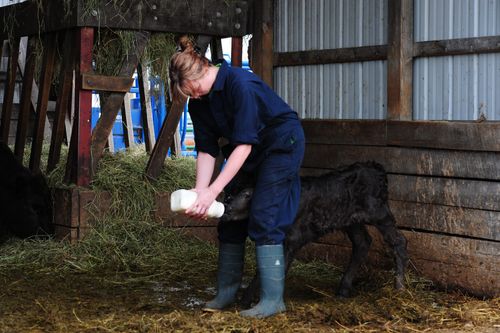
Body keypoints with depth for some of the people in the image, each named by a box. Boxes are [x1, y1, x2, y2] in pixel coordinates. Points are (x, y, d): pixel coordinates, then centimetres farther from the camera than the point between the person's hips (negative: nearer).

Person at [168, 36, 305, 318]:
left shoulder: (240, 83, -31)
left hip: (282, 144, -8)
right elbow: (207, 149, -7)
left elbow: (244, 144, -32)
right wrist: (200, 192, -22)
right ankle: (227, 293, 13)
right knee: (230, 215, 4)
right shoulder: (199, 102, -7)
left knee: (263, 218, -15)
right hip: (250, 151, 8)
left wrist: (212, 191, -34)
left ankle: (273, 300, -11)